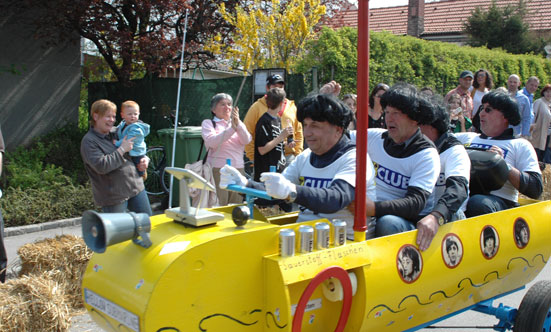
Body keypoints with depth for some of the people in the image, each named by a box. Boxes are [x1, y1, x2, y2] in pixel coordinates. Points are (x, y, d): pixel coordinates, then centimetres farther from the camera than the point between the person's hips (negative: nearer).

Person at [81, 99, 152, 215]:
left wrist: (145, 159, 5)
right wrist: (122, 149, -18)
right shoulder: (89, 141, -11)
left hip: (136, 188, 7)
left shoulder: (116, 132, 10)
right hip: (113, 197, -7)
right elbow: (101, 166, -25)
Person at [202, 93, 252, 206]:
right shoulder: (208, 123, 7)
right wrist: (232, 129, -20)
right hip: (217, 170, -4)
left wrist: (238, 124, -17)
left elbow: (246, 140, -1)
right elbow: (212, 142, -12)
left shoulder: (237, 123, 18)